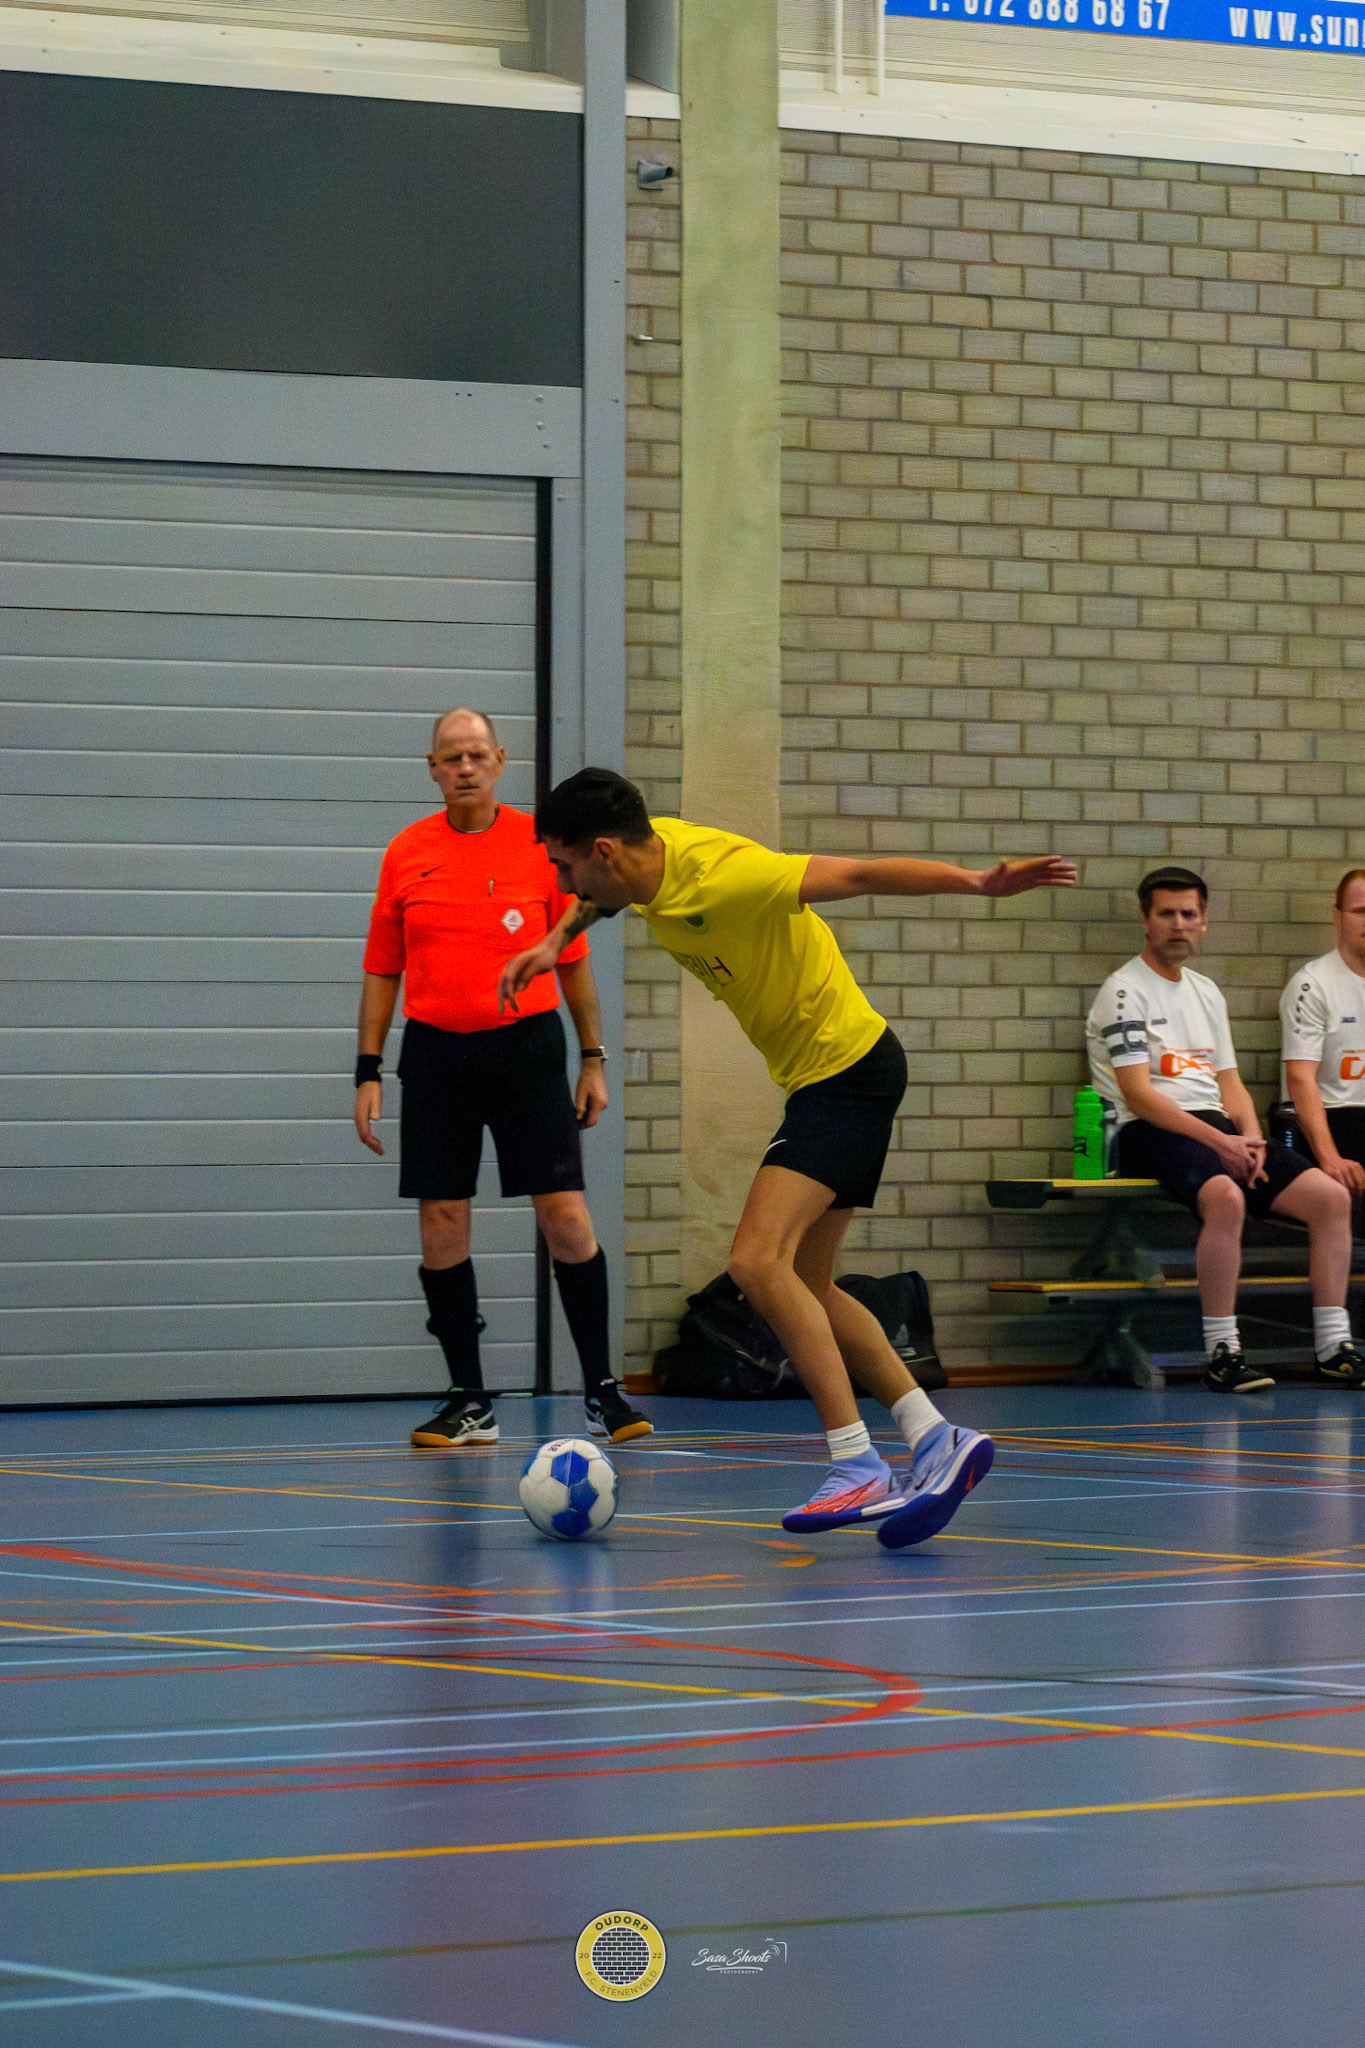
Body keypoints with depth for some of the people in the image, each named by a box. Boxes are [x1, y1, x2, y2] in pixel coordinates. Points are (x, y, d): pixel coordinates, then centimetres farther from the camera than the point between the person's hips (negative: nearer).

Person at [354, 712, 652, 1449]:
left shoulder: (540, 845, 2)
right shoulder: (406, 854, 5)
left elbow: (573, 959, 8)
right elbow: (382, 971, 9)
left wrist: (593, 1059, 4)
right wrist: (368, 1071, 4)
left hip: (527, 1043, -1)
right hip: (436, 1051, 1)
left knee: (565, 1214, -7)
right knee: (440, 1225, 0)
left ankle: (601, 1391, 2)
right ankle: (469, 1403, 9)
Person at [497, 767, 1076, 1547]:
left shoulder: (722, 877, -26)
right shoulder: (653, 850, 1)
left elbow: (855, 874, -28)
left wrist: (979, 883, -36)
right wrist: (556, 940, 17)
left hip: (848, 1067, -10)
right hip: (818, 1074, 10)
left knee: (760, 1259, -20)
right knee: (805, 1288, 12)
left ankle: (859, 1468, -21)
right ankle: (936, 1439, 13)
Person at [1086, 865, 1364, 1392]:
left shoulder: (1207, 993, 22)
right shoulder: (1125, 991, -3)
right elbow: (1138, 1095, -12)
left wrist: (1250, 1140, -2)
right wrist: (1219, 1142, -18)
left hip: (1219, 1131, 8)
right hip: (1153, 1133, -8)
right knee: (1226, 1197, -38)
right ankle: (1221, 1352, -33)